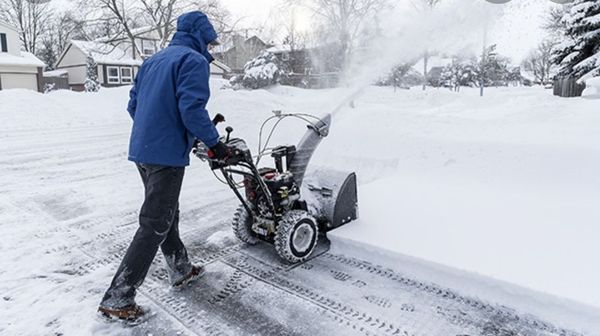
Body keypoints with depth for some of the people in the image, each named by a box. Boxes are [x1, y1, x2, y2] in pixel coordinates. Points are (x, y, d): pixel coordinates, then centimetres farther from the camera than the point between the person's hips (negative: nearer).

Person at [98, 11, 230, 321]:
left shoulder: (153, 60, 18)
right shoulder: (194, 61, -8)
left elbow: (133, 104, 18)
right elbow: (192, 109, -20)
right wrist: (214, 143, -10)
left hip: (141, 150, 9)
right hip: (167, 154, -9)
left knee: (167, 214, 20)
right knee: (154, 226, -3)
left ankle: (181, 270, 35)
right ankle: (117, 298, 3)